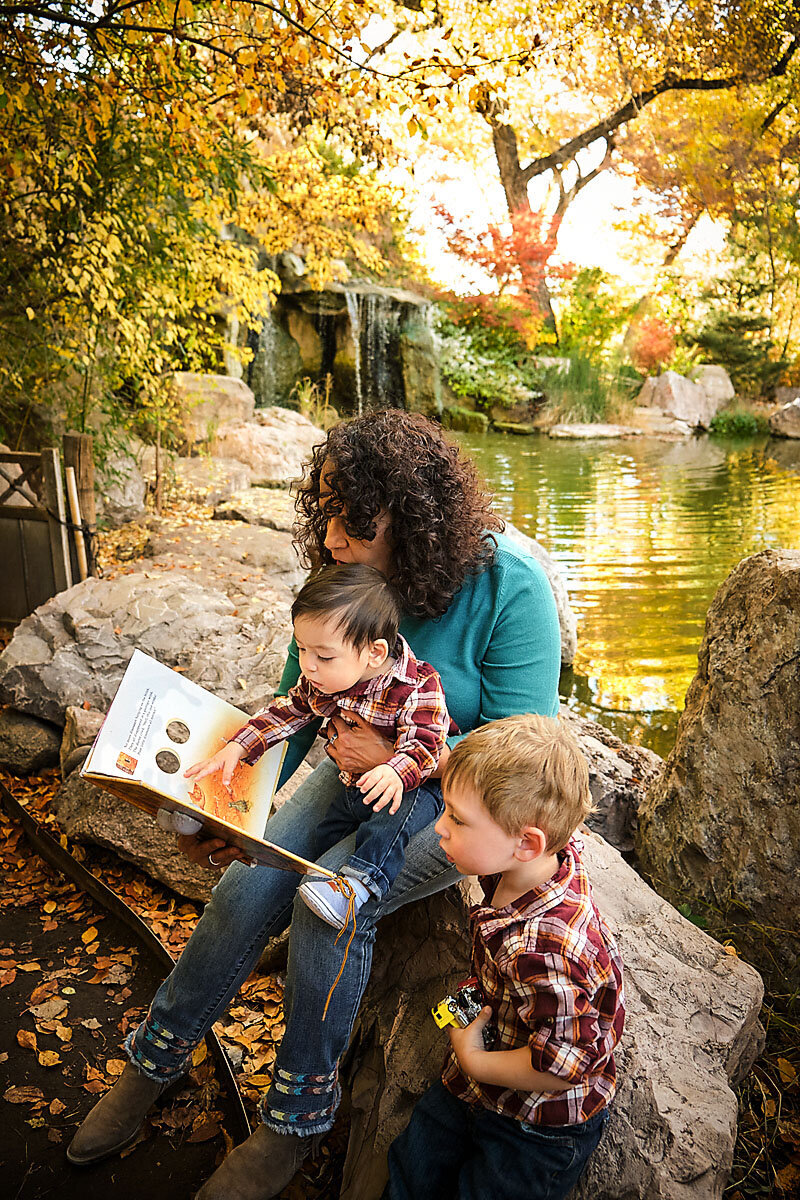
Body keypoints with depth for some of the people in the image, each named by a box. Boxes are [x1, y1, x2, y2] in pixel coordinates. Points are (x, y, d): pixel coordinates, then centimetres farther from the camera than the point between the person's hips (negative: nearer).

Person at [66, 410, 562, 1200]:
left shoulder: (508, 587, -22)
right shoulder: (341, 579, -8)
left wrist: (401, 760, -31)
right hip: (364, 772, 5)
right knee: (246, 887, -12)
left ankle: (297, 1117, 4)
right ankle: (155, 1061, 16)